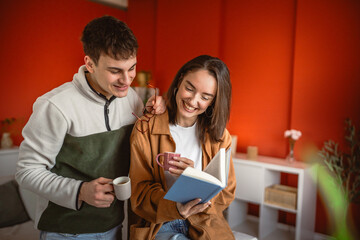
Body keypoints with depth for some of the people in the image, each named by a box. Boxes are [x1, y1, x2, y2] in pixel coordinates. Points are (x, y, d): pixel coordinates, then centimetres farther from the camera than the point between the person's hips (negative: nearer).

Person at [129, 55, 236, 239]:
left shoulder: (218, 135, 1)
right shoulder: (145, 130, -6)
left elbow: (226, 193, 1)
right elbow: (140, 194, -7)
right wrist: (175, 208, -27)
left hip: (207, 225, 3)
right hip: (160, 224, -3)